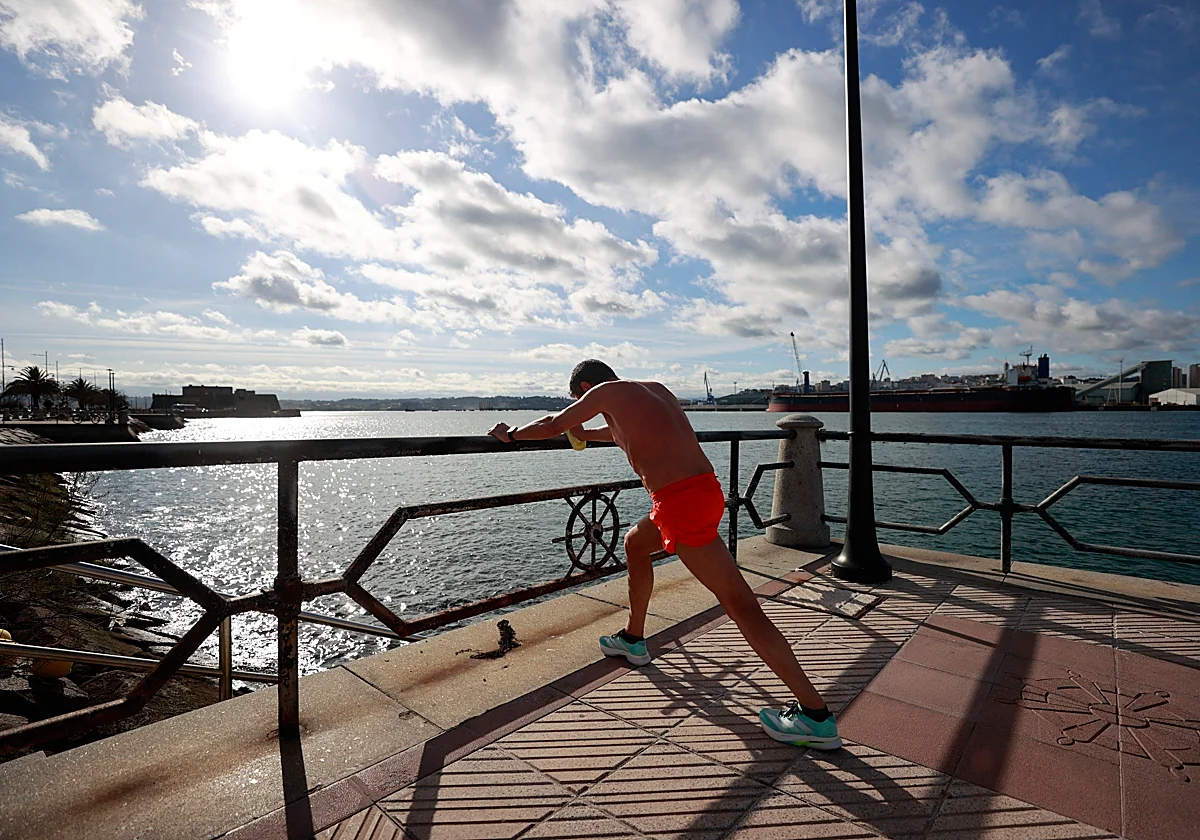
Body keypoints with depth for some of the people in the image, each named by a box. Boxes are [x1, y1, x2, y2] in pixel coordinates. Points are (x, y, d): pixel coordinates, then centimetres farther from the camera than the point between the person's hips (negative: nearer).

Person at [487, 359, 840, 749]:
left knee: (741, 605, -6)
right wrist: (585, 434, 52)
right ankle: (634, 640, 43)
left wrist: (510, 434, 28)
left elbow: (552, 425, 11)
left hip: (680, 503, -9)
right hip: (707, 489, 9)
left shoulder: (607, 391, 1)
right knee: (634, 544, 29)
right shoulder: (656, 389, 21)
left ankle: (816, 716, 0)